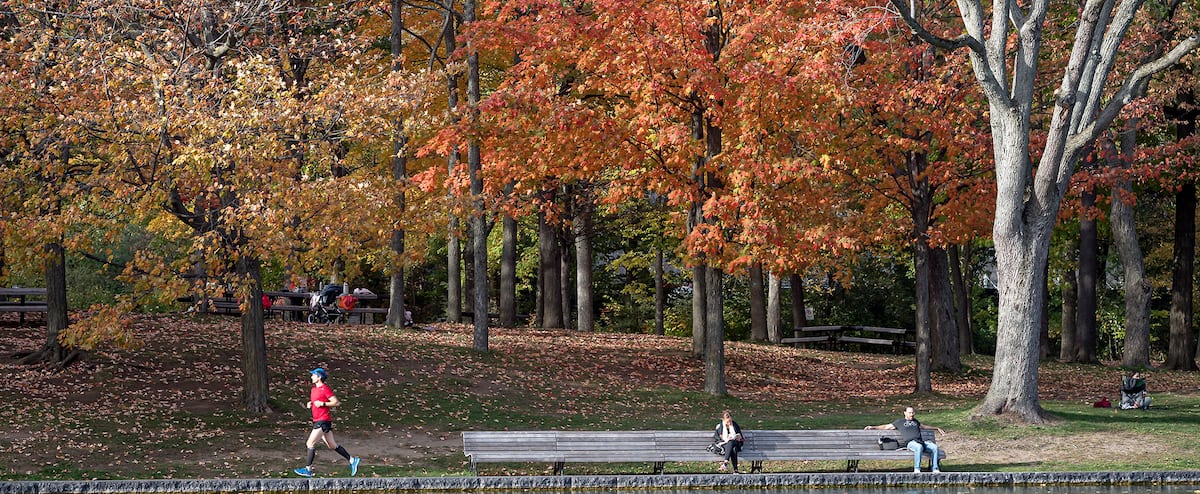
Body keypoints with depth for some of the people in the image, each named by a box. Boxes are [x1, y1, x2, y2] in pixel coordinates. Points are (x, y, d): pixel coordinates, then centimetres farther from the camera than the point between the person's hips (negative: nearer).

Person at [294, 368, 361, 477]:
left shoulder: (325, 389, -12)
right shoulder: (314, 389, 15)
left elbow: (336, 402, -14)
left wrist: (322, 404, -19)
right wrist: (309, 404, 8)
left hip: (323, 421, -10)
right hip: (317, 420, 10)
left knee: (310, 443, -11)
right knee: (332, 445, 13)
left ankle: (308, 469, -8)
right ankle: (352, 460, 18)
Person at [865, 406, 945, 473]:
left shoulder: (915, 421, 33)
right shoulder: (900, 422, 20)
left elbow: (923, 427, 49)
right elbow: (886, 427, 21)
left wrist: (936, 428, 55)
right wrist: (873, 427, 15)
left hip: (920, 441, 5)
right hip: (910, 442, -5)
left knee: (934, 447, -24)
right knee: (919, 447, -42)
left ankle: (935, 469, -24)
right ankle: (917, 469, -39)